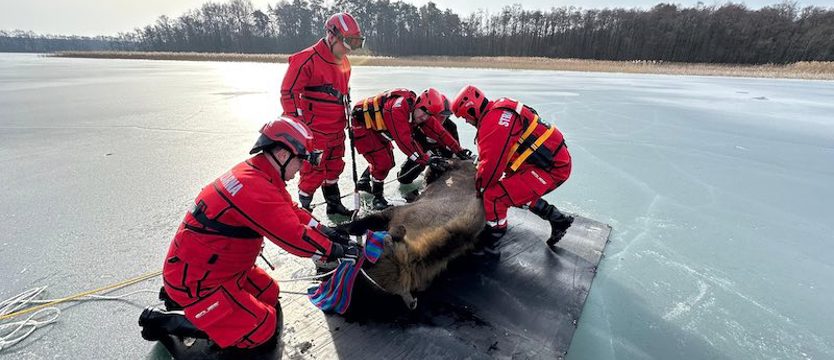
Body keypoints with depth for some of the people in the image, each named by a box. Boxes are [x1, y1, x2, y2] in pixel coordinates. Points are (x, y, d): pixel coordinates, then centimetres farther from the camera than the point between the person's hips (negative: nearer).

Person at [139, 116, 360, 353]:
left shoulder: (256, 172, -1)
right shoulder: (255, 188, -31)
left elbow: (291, 211, 7)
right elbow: (295, 238, -29)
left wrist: (326, 231, -1)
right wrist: (337, 250, -16)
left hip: (212, 266, 10)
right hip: (195, 280, -9)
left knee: (268, 293, 18)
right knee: (264, 332, -6)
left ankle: (178, 297, 21)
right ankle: (165, 321, 2)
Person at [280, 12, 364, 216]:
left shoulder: (343, 62, 11)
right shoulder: (307, 60, -17)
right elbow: (289, 92, -17)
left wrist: (347, 117, 24)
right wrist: (300, 125, -18)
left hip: (336, 129, 8)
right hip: (315, 130, -8)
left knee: (334, 167, 19)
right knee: (314, 171, -3)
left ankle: (334, 204, 35)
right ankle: (303, 208, 15)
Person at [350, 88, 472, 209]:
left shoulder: (421, 113, -11)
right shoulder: (398, 108, -36)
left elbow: (438, 130, -8)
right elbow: (404, 140, -40)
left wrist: (458, 150, -9)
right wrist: (426, 160, -39)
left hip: (377, 128, 9)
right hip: (361, 122, -9)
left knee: (389, 161, 13)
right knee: (381, 161, -15)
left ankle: (364, 183, 32)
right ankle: (377, 197, 5)